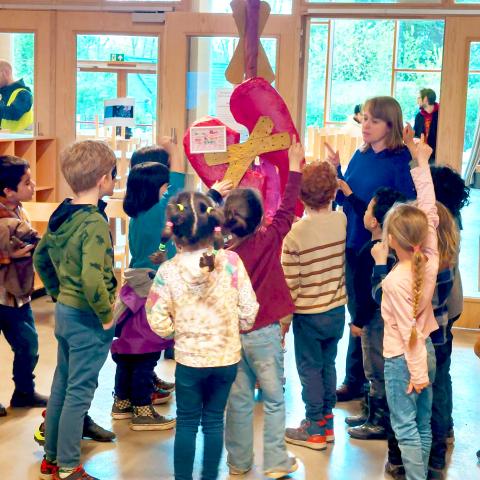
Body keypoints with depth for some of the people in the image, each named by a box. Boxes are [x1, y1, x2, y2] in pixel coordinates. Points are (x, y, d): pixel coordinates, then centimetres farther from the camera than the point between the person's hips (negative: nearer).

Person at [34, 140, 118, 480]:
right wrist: (107, 315, -20)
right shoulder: (95, 223, -23)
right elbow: (91, 278, -33)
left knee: (62, 385, 19)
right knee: (79, 392, 2)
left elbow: (40, 258, 16)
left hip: (65, 311, 9)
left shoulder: (61, 216, 3)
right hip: (88, 318, -8)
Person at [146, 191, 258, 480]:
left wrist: (178, 331, 8)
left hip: (189, 359, -1)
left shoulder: (168, 271, -14)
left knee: (187, 423, 15)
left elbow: (159, 324, -12)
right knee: (214, 420, 17)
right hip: (227, 357, 1)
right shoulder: (231, 261, -14)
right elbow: (249, 310, -10)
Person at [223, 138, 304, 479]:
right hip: (264, 334, -2)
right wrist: (295, 167, 5)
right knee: (274, 400, 9)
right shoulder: (269, 241, -14)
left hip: (232, 334, 3)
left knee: (239, 400, 13)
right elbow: (288, 209, -3)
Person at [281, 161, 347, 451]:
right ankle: (327, 422, 29)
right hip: (337, 309, 5)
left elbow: (290, 282, -16)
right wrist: (331, 170, 16)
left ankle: (315, 430, 16)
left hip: (309, 314, -5)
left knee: (310, 369, 7)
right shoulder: (341, 220, -9)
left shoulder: (295, 233, -21)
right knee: (328, 365, 18)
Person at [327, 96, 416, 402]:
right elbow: (342, 197, 9)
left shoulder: (402, 160, -12)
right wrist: (336, 169, -6)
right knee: (357, 314, 15)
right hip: (354, 245, 6)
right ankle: (355, 380, 26)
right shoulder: (361, 156, 7)